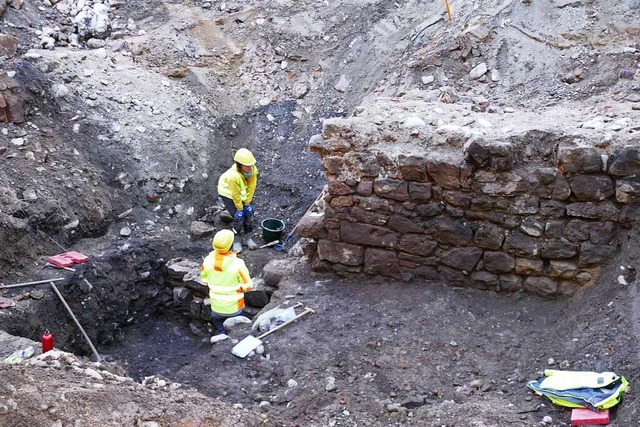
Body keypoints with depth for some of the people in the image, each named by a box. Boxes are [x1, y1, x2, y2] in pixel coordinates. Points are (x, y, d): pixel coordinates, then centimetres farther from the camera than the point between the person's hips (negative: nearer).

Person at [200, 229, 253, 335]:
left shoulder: (208, 260, -18)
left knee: (220, 332, 26)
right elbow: (248, 286, -17)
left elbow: (204, 279, 1)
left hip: (216, 307, 3)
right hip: (234, 308, -3)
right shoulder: (237, 264, -30)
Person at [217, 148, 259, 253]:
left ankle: (248, 238, 16)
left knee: (249, 213, -1)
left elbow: (251, 188, -13)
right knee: (239, 216, -10)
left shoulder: (253, 170, -28)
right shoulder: (233, 176, -41)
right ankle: (237, 241, 9)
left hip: (242, 192, 5)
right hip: (227, 192, -5)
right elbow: (235, 195, -27)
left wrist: (247, 203, -7)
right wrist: (239, 208, -14)